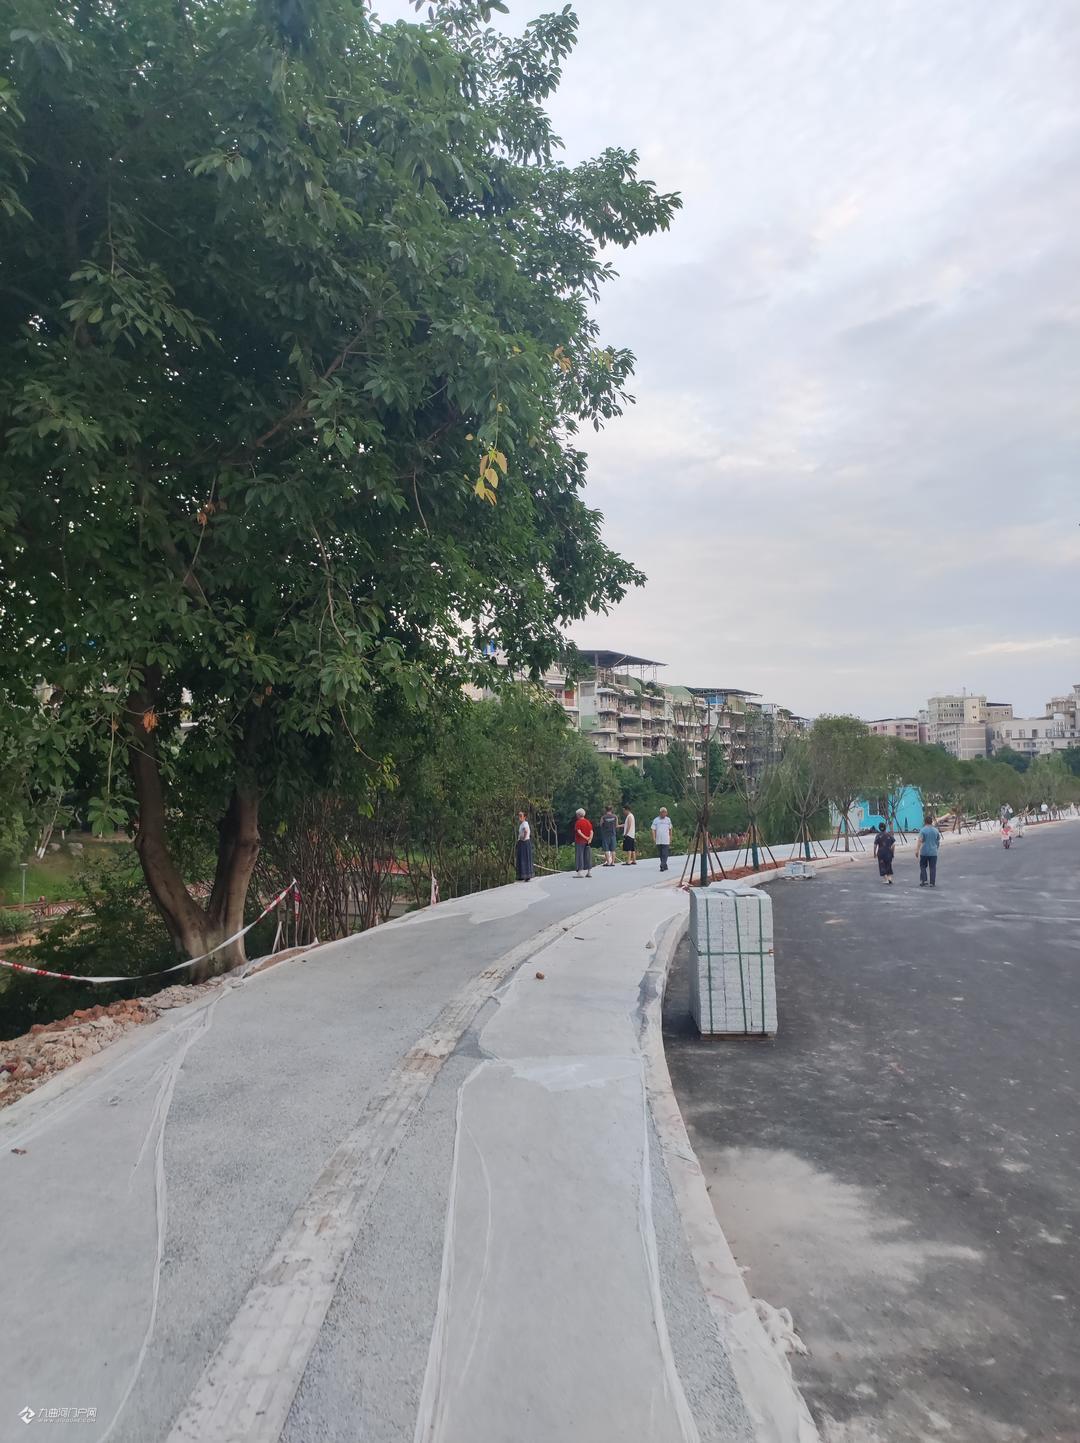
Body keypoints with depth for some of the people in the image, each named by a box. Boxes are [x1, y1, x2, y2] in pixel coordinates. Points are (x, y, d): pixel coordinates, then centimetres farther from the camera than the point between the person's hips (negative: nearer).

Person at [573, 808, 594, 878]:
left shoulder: (578, 822, -7)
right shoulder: (588, 822, 9)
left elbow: (579, 832, -18)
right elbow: (591, 832, 0)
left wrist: (585, 838, -16)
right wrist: (590, 839, -9)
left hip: (579, 842, -5)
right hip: (587, 842, 5)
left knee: (579, 855, -2)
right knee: (588, 856, 8)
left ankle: (579, 872, -4)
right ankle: (589, 871, 9)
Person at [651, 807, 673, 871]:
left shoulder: (668, 820, 8)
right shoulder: (656, 820, 3)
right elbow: (653, 830, 1)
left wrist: (670, 838, 18)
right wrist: (654, 838, -10)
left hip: (666, 841, -1)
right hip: (658, 841, 1)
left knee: (665, 854, -12)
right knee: (661, 854, 10)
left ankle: (662, 866, -19)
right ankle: (665, 866, 21)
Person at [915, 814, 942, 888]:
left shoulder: (923, 830, -7)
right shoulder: (936, 830, 4)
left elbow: (920, 841, -15)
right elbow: (938, 842, 12)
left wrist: (917, 851, -15)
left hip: (924, 852, -2)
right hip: (933, 852, 2)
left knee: (923, 866, 11)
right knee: (933, 868, 5)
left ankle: (923, 881, 3)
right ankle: (932, 883, 5)